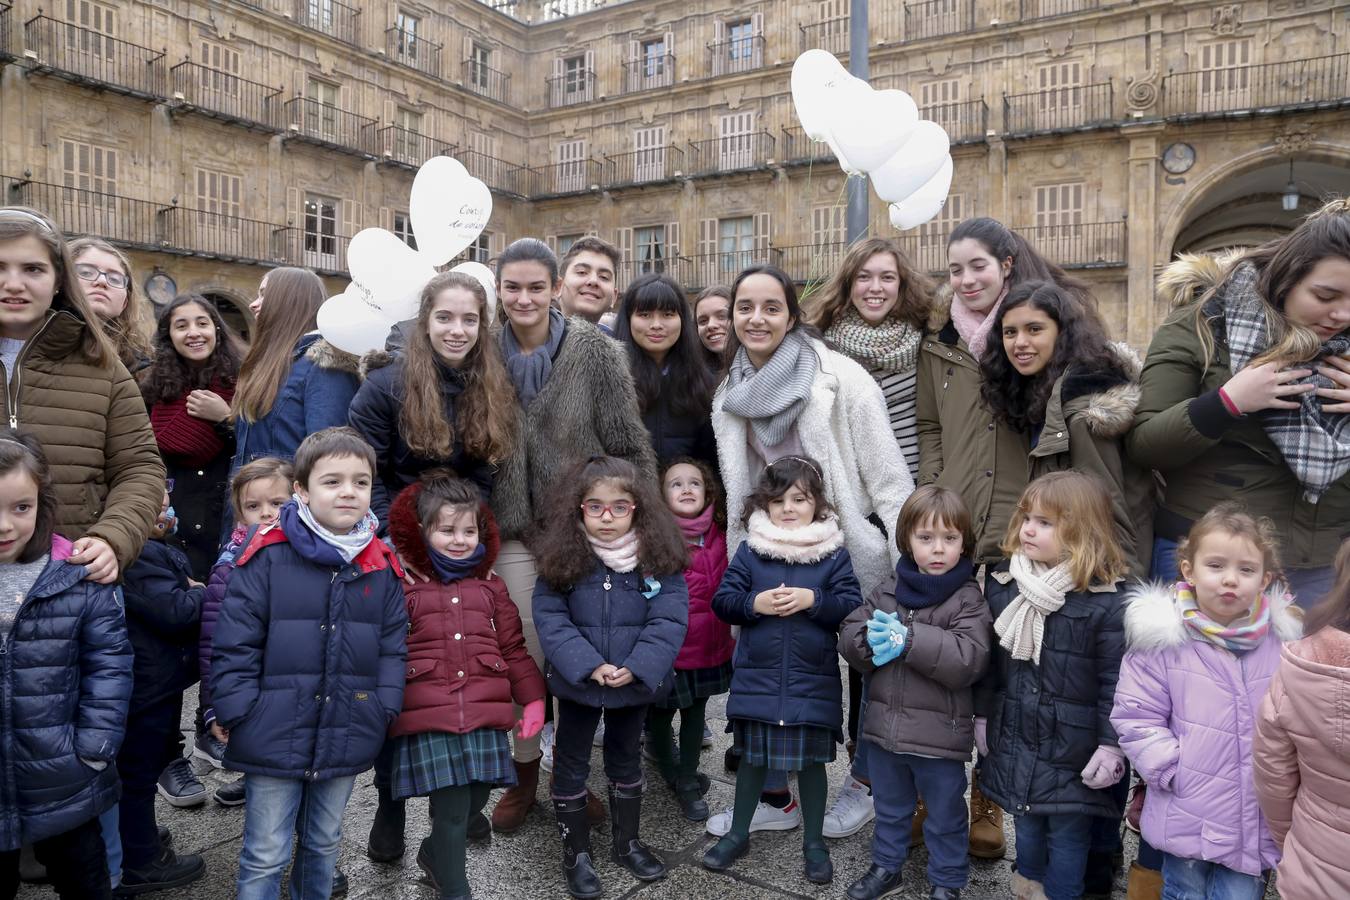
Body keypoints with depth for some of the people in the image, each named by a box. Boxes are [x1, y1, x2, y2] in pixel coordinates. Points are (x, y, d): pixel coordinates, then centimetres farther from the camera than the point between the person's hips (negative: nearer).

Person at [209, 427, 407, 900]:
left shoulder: (382, 567, 1)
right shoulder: (268, 556, -12)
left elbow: (392, 647, 6)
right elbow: (233, 643, -9)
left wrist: (383, 710, -1)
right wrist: (239, 714, -11)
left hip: (345, 738, 4)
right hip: (274, 737, -3)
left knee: (323, 845, 22)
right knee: (265, 857, 9)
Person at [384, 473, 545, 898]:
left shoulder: (491, 588, 12)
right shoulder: (405, 587, 0)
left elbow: (514, 648, 15)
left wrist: (533, 698, 10)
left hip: (484, 717, 4)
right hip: (428, 720, -4)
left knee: (474, 802, 11)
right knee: (452, 810, -3)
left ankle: (434, 855, 42)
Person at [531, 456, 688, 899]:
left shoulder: (658, 557, -10)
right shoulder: (562, 557, -11)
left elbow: (669, 620, -13)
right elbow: (550, 618, -14)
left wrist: (637, 668, -24)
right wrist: (588, 665, -23)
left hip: (635, 684, 1)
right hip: (577, 683, -1)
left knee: (626, 759, 20)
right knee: (571, 764, 13)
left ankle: (628, 842, 40)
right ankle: (575, 853, 31)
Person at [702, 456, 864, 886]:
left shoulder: (833, 552, -4)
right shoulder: (749, 550, -2)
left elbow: (853, 606, -9)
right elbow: (722, 601, -2)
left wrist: (812, 600, -22)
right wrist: (754, 604, -20)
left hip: (813, 682, -1)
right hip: (757, 679, 1)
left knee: (811, 761, 13)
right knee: (752, 757, 16)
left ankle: (814, 842, 32)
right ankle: (738, 834, 35)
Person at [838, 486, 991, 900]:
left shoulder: (968, 600, -12)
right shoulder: (887, 593, 2)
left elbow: (968, 660, -24)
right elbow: (849, 635, 0)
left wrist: (909, 640, -26)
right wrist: (873, 639, -21)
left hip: (939, 734, -4)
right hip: (884, 725, 4)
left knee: (945, 817, 16)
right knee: (890, 807, 24)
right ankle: (886, 866, 43)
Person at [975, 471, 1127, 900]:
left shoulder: (1105, 602, -17)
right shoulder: (1002, 584, -1)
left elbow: (1115, 679, -13)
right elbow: (990, 660, 7)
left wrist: (1111, 744, -12)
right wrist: (982, 715, 11)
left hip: (1071, 748, -5)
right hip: (1014, 738, 5)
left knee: (1068, 834, 11)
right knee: (1026, 826, 21)